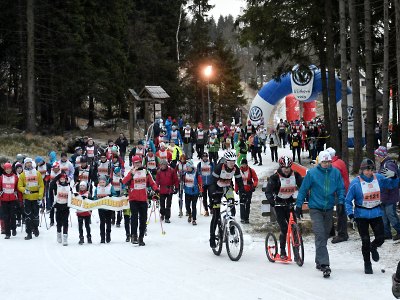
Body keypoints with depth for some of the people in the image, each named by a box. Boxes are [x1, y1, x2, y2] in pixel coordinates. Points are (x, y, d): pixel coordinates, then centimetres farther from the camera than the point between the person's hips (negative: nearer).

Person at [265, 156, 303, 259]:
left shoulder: (295, 175, -5)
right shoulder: (275, 177, -14)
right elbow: (268, 191, -21)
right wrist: (271, 200, -39)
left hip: (291, 203, 3)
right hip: (279, 204, -3)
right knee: (284, 228, -11)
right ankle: (282, 251, 1)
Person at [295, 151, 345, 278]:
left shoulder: (336, 172, 2)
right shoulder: (312, 173, -6)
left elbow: (341, 188, 10)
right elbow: (303, 189, 0)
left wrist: (341, 202, -4)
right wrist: (298, 206, 1)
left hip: (329, 209, 4)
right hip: (315, 209, -4)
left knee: (324, 236, 13)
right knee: (320, 235, -14)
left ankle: (319, 261, 28)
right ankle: (324, 264, -19)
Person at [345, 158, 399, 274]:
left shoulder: (379, 178, -5)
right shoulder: (355, 183, -13)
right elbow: (348, 200, -7)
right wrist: (350, 213, -19)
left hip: (376, 213, 3)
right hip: (361, 215, -3)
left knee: (380, 238, 0)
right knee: (365, 241, -1)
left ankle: (373, 247, 37)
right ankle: (367, 264, 21)